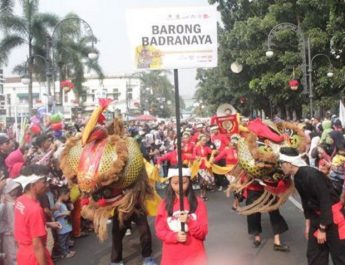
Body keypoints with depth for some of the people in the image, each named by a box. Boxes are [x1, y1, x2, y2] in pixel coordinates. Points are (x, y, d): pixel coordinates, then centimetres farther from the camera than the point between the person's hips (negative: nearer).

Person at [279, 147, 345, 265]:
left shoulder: (311, 175, -25)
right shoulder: (297, 178, 2)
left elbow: (325, 201, -24)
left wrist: (322, 228, -18)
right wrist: (308, 224, 13)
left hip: (333, 215, -9)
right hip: (317, 215, 9)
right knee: (313, 254, 13)